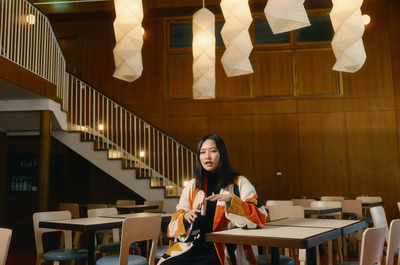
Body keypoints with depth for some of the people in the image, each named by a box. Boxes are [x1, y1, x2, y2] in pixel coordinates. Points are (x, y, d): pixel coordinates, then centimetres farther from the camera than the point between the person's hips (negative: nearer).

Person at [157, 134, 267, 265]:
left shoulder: (240, 183, 6)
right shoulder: (192, 186, 16)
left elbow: (259, 218, -5)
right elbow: (175, 223, 15)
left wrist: (231, 200, -18)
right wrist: (185, 217, -9)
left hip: (224, 251, -3)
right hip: (192, 245, 3)